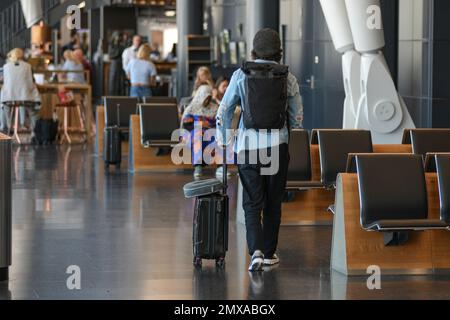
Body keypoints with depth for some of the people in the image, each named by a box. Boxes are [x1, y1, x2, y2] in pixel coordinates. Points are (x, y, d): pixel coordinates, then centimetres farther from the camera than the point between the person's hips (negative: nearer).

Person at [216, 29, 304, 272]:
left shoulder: (241, 75, -1)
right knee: (273, 202, 13)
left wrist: (224, 142, 12)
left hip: (247, 145, -1)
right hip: (277, 145, 1)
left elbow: (224, 111, 1)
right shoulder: (288, 79, 1)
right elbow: (297, 118, 8)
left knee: (252, 202, 4)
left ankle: (256, 250, -15)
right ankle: (269, 253, 20)